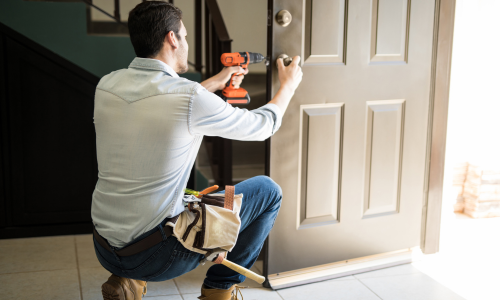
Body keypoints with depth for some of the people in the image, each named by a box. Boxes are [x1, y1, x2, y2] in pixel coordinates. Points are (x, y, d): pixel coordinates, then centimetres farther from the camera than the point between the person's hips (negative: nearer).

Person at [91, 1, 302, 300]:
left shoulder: (107, 85, -1)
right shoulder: (191, 98, -18)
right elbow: (263, 126, -2)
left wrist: (215, 83, 27)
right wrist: (289, 84, 17)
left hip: (103, 250, 7)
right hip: (154, 257, -6)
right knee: (268, 190, 7)